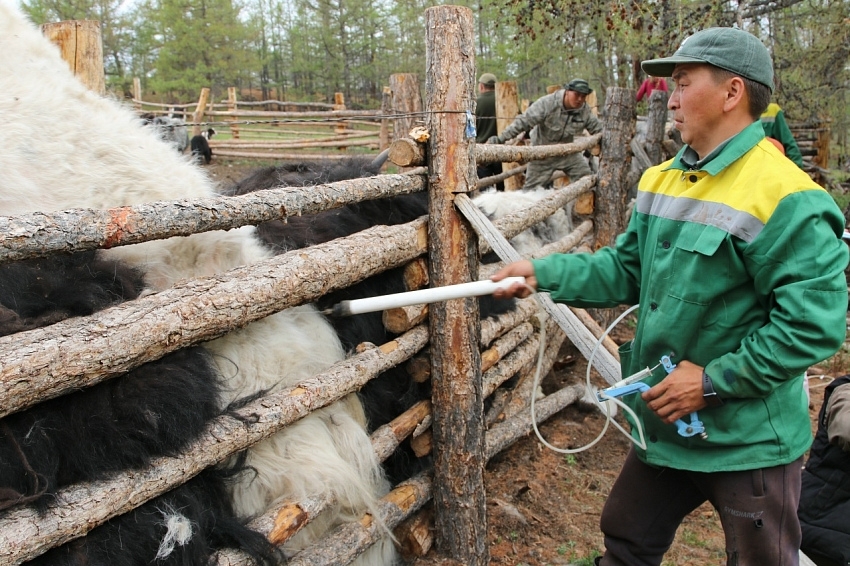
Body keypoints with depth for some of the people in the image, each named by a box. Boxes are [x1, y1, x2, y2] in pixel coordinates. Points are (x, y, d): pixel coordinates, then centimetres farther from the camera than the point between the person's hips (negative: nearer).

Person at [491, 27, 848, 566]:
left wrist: (714, 381, -22)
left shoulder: (785, 197, -23)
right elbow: (626, 268, 6)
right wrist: (543, 273, -4)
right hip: (664, 423, 7)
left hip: (748, 440, -7)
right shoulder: (662, 181, 3)